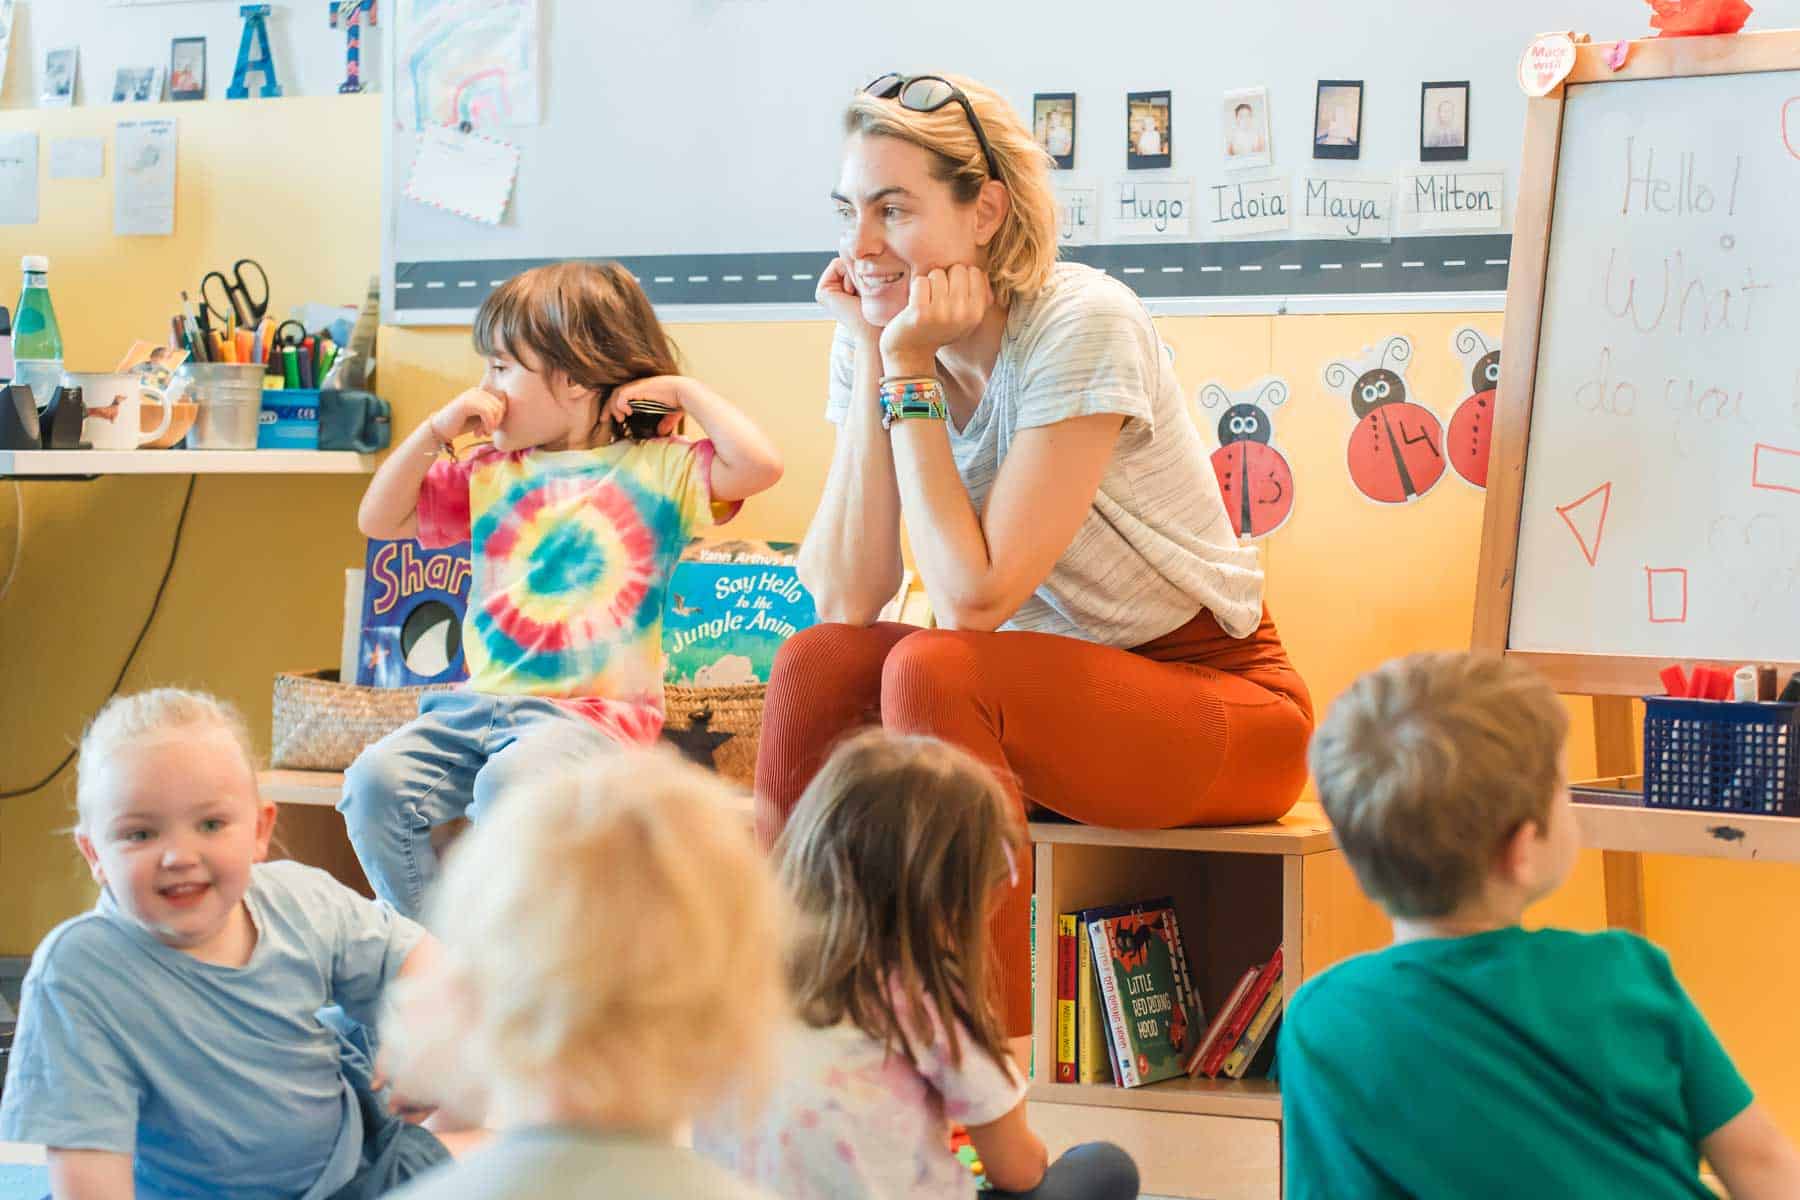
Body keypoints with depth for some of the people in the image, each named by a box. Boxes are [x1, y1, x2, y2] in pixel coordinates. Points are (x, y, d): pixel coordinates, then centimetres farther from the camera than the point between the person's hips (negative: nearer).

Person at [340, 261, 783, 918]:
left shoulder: (655, 469, 2)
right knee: (376, 779, -19)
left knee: (511, 781, -36)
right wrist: (436, 430, 10)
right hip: (480, 703, 6)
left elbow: (759, 465, -13)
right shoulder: (490, 475, 18)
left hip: (594, 711, -5)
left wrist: (685, 391, -3)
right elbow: (379, 520, 20)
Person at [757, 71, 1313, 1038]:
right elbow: (845, 600, -13)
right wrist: (871, 360, -15)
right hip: (1055, 688, 6)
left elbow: (973, 598, -25)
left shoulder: (1083, 325, -21)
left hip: (1226, 704, -6)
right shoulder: (881, 339, -2)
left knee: (932, 671, -30)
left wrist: (911, 374, -22)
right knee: (816, 668, -19)